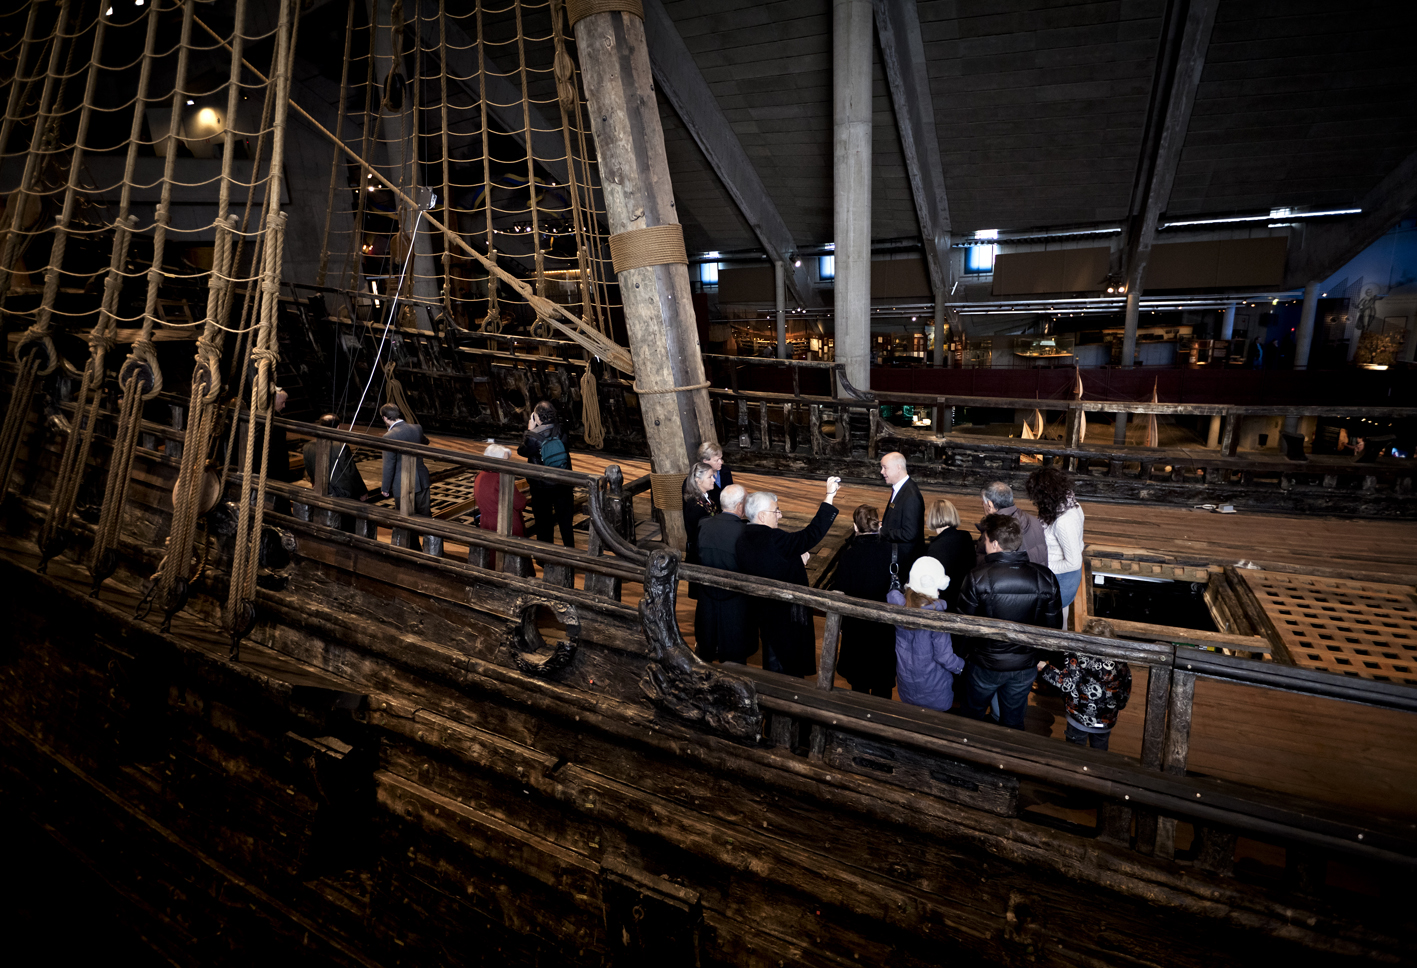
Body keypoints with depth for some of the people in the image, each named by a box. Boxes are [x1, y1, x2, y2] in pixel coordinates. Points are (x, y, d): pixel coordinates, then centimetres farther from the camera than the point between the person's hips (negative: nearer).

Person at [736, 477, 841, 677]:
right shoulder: (772, 538, -28)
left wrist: (798, 559, 1)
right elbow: (811, 535, -30)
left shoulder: (745, 538, 0)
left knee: (773, 661, 26)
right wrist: (829, 496, -27)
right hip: (785, 614, -9)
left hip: (762, 607, 9)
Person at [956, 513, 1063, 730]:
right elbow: (1054, 625, -3)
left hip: (985, 665, -3)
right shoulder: (1045, 577, -13)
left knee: (972, 715, 23)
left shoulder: (977, 578, -24)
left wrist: (960, 655, 4)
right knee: (1014, 722, 23)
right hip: (1026, 665, 3)